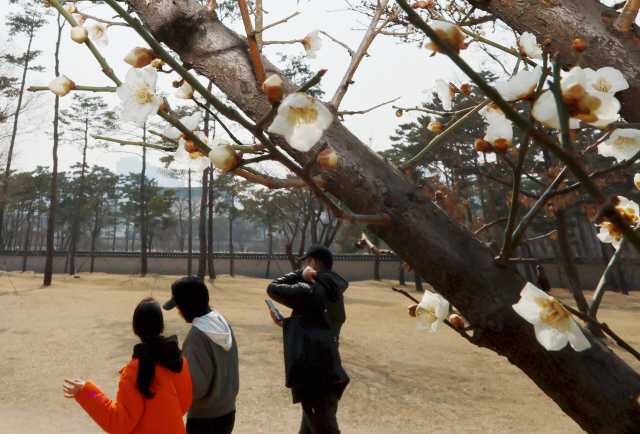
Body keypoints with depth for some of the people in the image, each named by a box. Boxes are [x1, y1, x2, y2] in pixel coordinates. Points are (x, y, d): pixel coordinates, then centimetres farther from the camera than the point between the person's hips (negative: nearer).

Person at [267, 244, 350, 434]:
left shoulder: (309, 291, -14)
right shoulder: (332, 292, 14)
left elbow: (273, 288, -6)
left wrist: (300, 275, -2)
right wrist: (285, 323, 20)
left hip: (314, 375, -9)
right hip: (327, 374, 10)